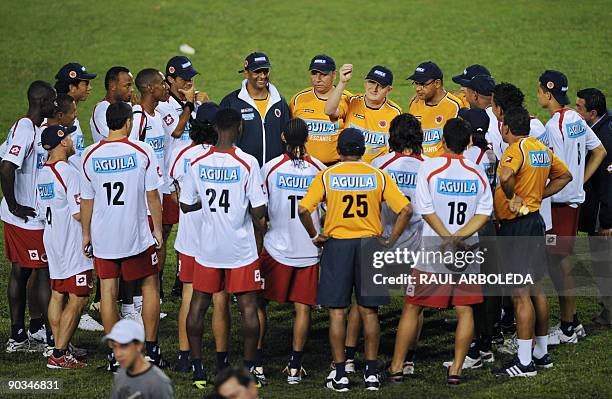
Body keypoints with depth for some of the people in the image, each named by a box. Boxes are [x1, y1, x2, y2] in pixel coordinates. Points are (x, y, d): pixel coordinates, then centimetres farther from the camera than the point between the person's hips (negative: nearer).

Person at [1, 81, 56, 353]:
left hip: (33, 216, 10)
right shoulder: (24, 130, -19)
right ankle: (54, 340, -2)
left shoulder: (37, 129, 12)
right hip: (25, 218, -10)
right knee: (44, 272, -5)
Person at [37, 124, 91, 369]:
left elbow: (42, 211, 14)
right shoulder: (68, 172, -17)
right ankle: (59, 355, -9)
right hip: (72, 244, -9)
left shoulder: (42, 174, 8)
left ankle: (61, 349, 16)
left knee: (57, 295, 13)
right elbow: (79, 213, -20)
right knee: (78, 298, -6)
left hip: (51, 239, 9)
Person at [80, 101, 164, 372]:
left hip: (102, 237, 2)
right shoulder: (142, 152, -9)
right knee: (150, 285, 13)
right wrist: (158, 228, 4)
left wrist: (86, 233, 14)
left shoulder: (90, 156, -2)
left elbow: (86, 200, 4)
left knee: (108, 291, 7)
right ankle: (150, 349, 12)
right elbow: (152, 195, -6)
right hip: (137, 234, -2)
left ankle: (114, 354, 9)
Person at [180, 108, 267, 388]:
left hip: (207, 248, 3)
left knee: (198, 305, 12)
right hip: (242, 249, -3)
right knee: (248, 307, 6)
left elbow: (186, 205, 3)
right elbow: (259, 212, -15)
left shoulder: (197, 164, -5)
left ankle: (197, 368, 13)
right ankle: (249, 368, 8)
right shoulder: (248, 163, -14)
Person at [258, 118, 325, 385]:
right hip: (309, 250, 1)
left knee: (259, 302, 10)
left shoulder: (270, 167, -7)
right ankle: (295, 367, 6)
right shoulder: (318, 169, -3)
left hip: (277, 247, -1)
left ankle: (256, 362, 7)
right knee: (303, 307, 6)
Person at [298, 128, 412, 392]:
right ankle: (371, 372, 8)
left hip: (337, 244, -1)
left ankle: (339, 374, 3)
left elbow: (304, 209, -12)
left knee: (337, 311, 4)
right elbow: (406, 209, -6)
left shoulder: (327, 176, -2)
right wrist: (390, 241, 0)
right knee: (369, 311, 8)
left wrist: (314, 236, 1)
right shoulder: (378, 176, 1)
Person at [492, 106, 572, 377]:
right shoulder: (542, 148, 10)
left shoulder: (516, 149, -17)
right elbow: (564, 175, 23)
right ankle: (541, 353, 24)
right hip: (535, 220, 9)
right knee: (536, 289, 17)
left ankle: (524, 361, -6)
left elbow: (506, 176, -38)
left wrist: (511, 197, -20)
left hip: (516, 225, -9)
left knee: (520, 294, -7)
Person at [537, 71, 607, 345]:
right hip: (575, 196, 9)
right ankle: (572, 322, 21)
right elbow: (599, 152, 18)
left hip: (559, 201, -9)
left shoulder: (555, 125, -17)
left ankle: (567, 329, 3)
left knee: (559, 263, -2)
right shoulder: (576, 119, 10)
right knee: (560, 263, 16)